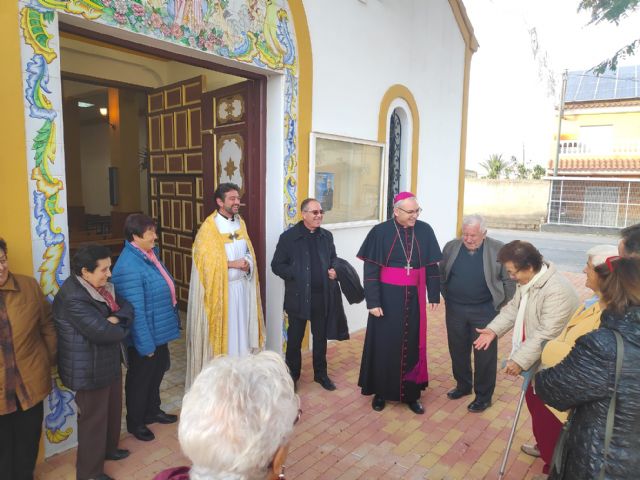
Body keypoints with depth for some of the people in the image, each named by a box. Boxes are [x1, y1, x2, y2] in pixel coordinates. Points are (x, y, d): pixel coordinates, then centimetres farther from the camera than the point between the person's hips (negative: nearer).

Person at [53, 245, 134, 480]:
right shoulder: (73, 298, -27)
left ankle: (108, 448, 48)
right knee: (93, 419, 9)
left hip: (109, 362, 9)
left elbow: (127, 307, 3)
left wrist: (115, 319, -18)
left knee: (112, 409, 25)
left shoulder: (100, 286, 2)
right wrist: (121, 327, -10)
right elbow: (103, 332, -31)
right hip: (89, 369, -9)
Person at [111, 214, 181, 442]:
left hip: (160, 331, 9)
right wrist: (146, 345, -21)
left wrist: (173, 321, 18)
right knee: (140, 379, 12)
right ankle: (135, 423, 33)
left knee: (157, 372, 24)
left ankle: (152, 411, 45)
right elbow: (136, 311, -26)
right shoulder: (129, 267, -28)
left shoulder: (149, 254, 2)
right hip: (145, 337, -9)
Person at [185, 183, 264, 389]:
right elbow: (206, 261, -14)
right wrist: (232, 264, -19)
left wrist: (247, 264, -9)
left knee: (241, 329, 12)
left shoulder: (241, 223, 9)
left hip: (241, 286, 6)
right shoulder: (209, 227, -11)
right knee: (221, 330, 2)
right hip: (219, 288, -6)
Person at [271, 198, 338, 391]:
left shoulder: (327, 236, 5)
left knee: (320, 337, 16)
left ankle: (320, 373, 34)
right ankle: (292, 375, 29)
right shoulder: (288, 236, -8)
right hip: (298, 297, -3)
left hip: (322, 296, 4)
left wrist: (334, 271, -4)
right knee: (295, 339, 11)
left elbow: (333, 259, 17)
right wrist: (297, 276, -18)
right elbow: (277, 265, -8)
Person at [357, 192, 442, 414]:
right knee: (384, 344, 8)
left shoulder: (425, 231, -1)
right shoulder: (380, 232, -10)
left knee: (412, 344, 11)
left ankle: (411, 393, 27)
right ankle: (381, 392, 26)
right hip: (388, 297, -2)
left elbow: (431, 265, 6)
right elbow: (370, 270, -9)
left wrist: (434, 294, 6)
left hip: (414, 298, 3)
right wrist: (373, 301, -13)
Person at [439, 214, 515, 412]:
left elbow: (509, 280, -2)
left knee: (485, 355, 6)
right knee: (458, 350, 16)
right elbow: (441, 274, 11)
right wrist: (447, 296, 8)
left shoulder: (498, 250, -9)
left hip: (484, 311, -3)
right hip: (455, 309, 3)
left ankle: (483, 396, 23)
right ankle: (463, 385, 36)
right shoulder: (451, 247, 0)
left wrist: (499, 304, -3)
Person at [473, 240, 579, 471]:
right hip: (535, 361, 9)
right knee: (533, 404, 24)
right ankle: (542, 446, 46)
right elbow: (513, 308, 9)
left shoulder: (557, 291, -31)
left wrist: (520, 360, -29)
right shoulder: (526, 281, 0)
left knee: (547, 413, 7)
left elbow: (546, 335, -32)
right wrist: (494, 330, -4)